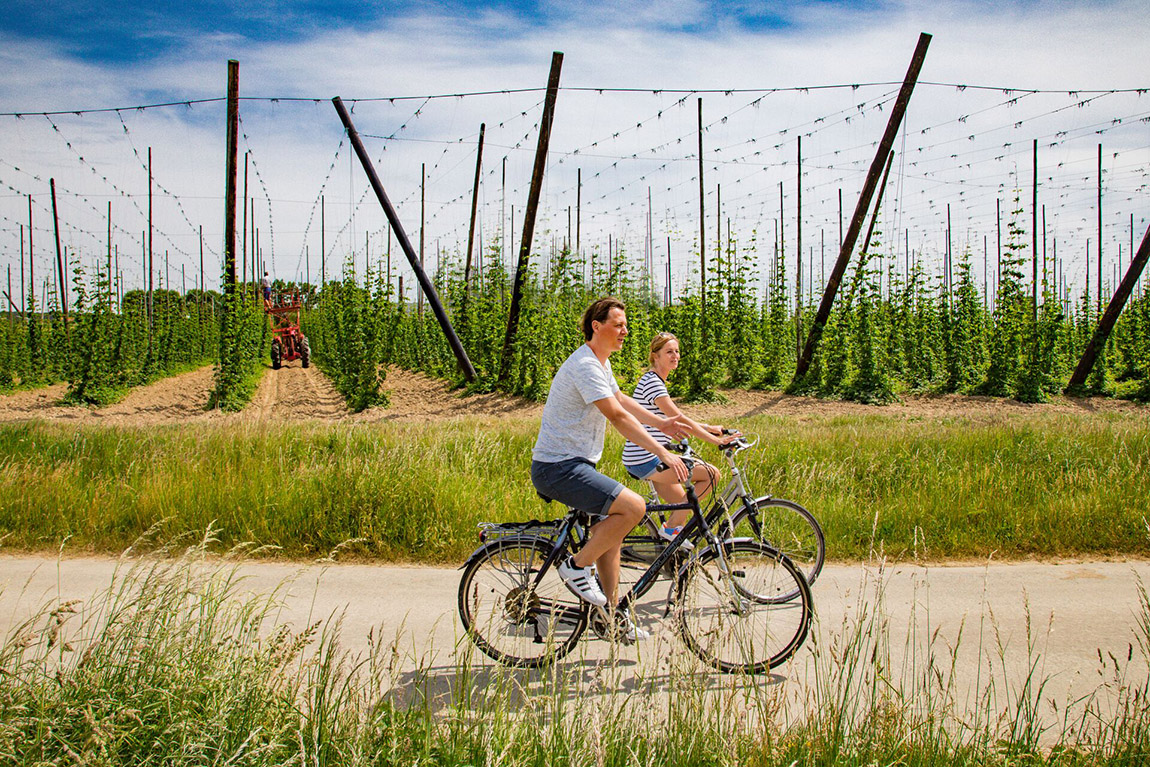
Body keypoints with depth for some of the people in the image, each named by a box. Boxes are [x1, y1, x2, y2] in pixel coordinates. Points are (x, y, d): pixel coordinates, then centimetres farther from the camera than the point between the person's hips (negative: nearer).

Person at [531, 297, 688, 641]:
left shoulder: (601, 363, 14)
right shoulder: (585, 365, -20)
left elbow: (620, 399, 29)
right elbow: (617, 416, -26)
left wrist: (660, 423, 19)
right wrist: (663, 453, -28)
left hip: (575, 465, 11)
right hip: (556, 468, -11)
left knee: (610, 533, 13)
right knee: (633, 506, -22)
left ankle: (612, 614, 24)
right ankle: (578, 566, -7)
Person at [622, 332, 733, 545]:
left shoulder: (656, 381, 16)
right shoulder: (652, 382, -16)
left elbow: (675, 418, 23)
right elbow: (679, 420, -21)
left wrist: (707, 427, 15)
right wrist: (716, 440, -20)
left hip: (649, 458, 10)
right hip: (646, 460, -10)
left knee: (683, 505, 18)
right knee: (711, 473, -12)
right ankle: (671, 528, -7)